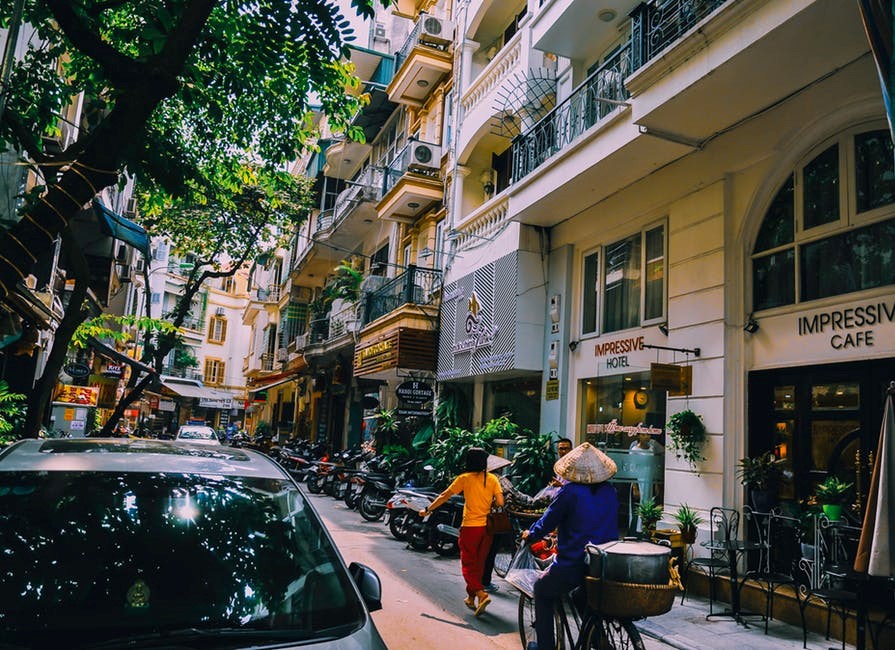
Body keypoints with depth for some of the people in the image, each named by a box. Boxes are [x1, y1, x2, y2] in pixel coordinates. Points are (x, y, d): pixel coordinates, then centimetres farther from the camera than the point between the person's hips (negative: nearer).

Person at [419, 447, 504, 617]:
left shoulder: (465, 478, -6)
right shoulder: (492, 479, 1)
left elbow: (444, 496, -3)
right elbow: (500, 502, -6)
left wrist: (427, 510, 7)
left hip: (470, 526, -4)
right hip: (487, 526, 4)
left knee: (468, 564, 5)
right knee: (479, 564, 17)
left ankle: (481, 594, -14)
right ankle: (471, 597, 28)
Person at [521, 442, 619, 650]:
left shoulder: (569, 492, -14)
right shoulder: (610, 492, 2)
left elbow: (548, 521, -4)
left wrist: (530, 535, 17)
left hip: (572, 565, -5)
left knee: (542, 591, 21)